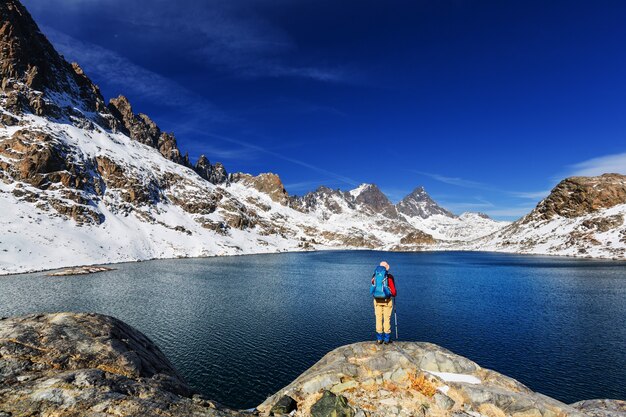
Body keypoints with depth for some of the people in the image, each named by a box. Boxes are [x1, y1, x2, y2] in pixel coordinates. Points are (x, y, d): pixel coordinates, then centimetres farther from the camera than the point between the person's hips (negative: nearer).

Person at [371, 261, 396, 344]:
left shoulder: (374, 276, 0)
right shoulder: (389, 277, -10)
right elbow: (393, 290, -8)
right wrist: (394, 295, 16)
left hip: (377, 300, 3)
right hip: (387, 300, -3)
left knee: (378, 319, 9)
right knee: (387, 319, 6)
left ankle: (379, 339, 13)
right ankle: (386, 339, 12)